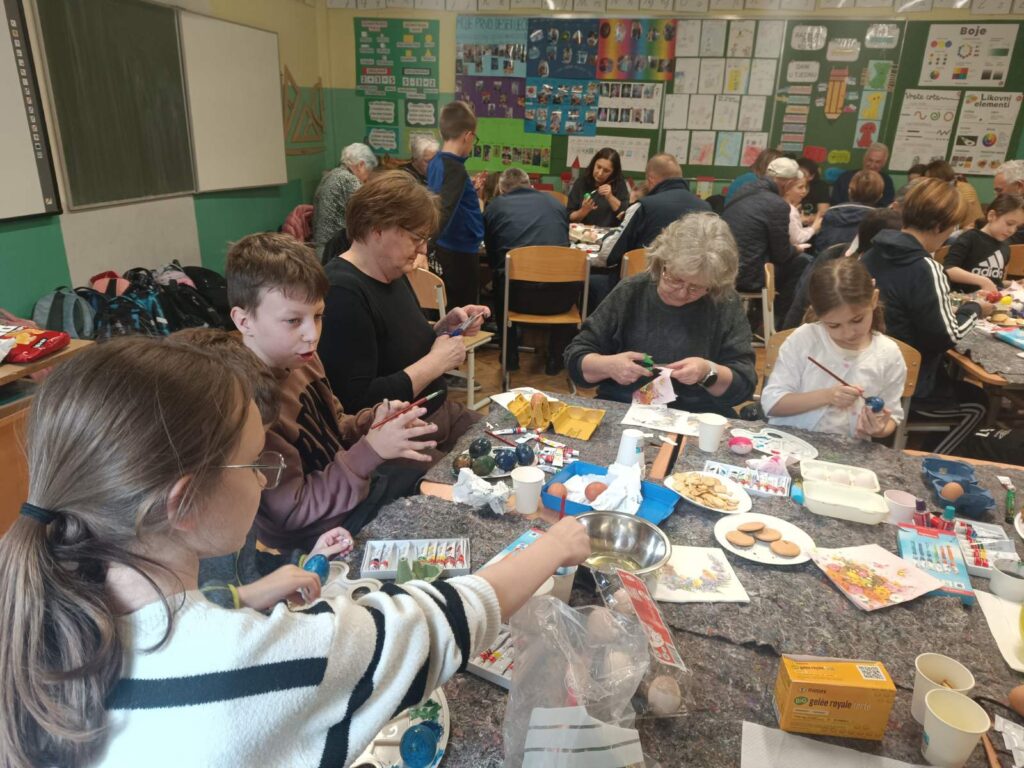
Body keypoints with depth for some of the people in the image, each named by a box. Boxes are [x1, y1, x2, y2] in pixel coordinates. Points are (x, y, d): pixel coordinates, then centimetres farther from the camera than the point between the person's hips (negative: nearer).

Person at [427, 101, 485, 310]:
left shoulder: (435, 162, 4)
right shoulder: (456, 170, -22)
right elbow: (443, 213, -34)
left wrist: (470, 189, 29)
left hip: (442, 250, 9)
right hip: (459, 254, -9)